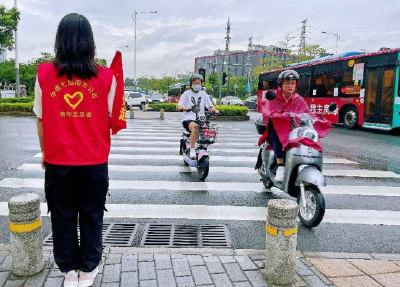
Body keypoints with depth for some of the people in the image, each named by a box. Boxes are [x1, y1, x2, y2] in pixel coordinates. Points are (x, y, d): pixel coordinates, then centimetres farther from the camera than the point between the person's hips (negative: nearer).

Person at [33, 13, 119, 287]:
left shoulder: (44, 73, -6)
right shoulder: (106, 76, -7)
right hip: (95, 161, 0)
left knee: (63, 217, 17)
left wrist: (45, 153, 12)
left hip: (58, 161, 1)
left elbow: (41, 120, 0)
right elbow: (110, 120, -1)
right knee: (91, 216, 16)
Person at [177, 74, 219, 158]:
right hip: (188, 119, -3)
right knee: (195, 127, -36)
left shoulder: (203, 94, 16)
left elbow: (210, 106, 13)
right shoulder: (186, 94, 6)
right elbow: (178, 106, -2)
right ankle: (192, 150, -30)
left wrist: (214, 110, -10)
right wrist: (183, 108, -26)